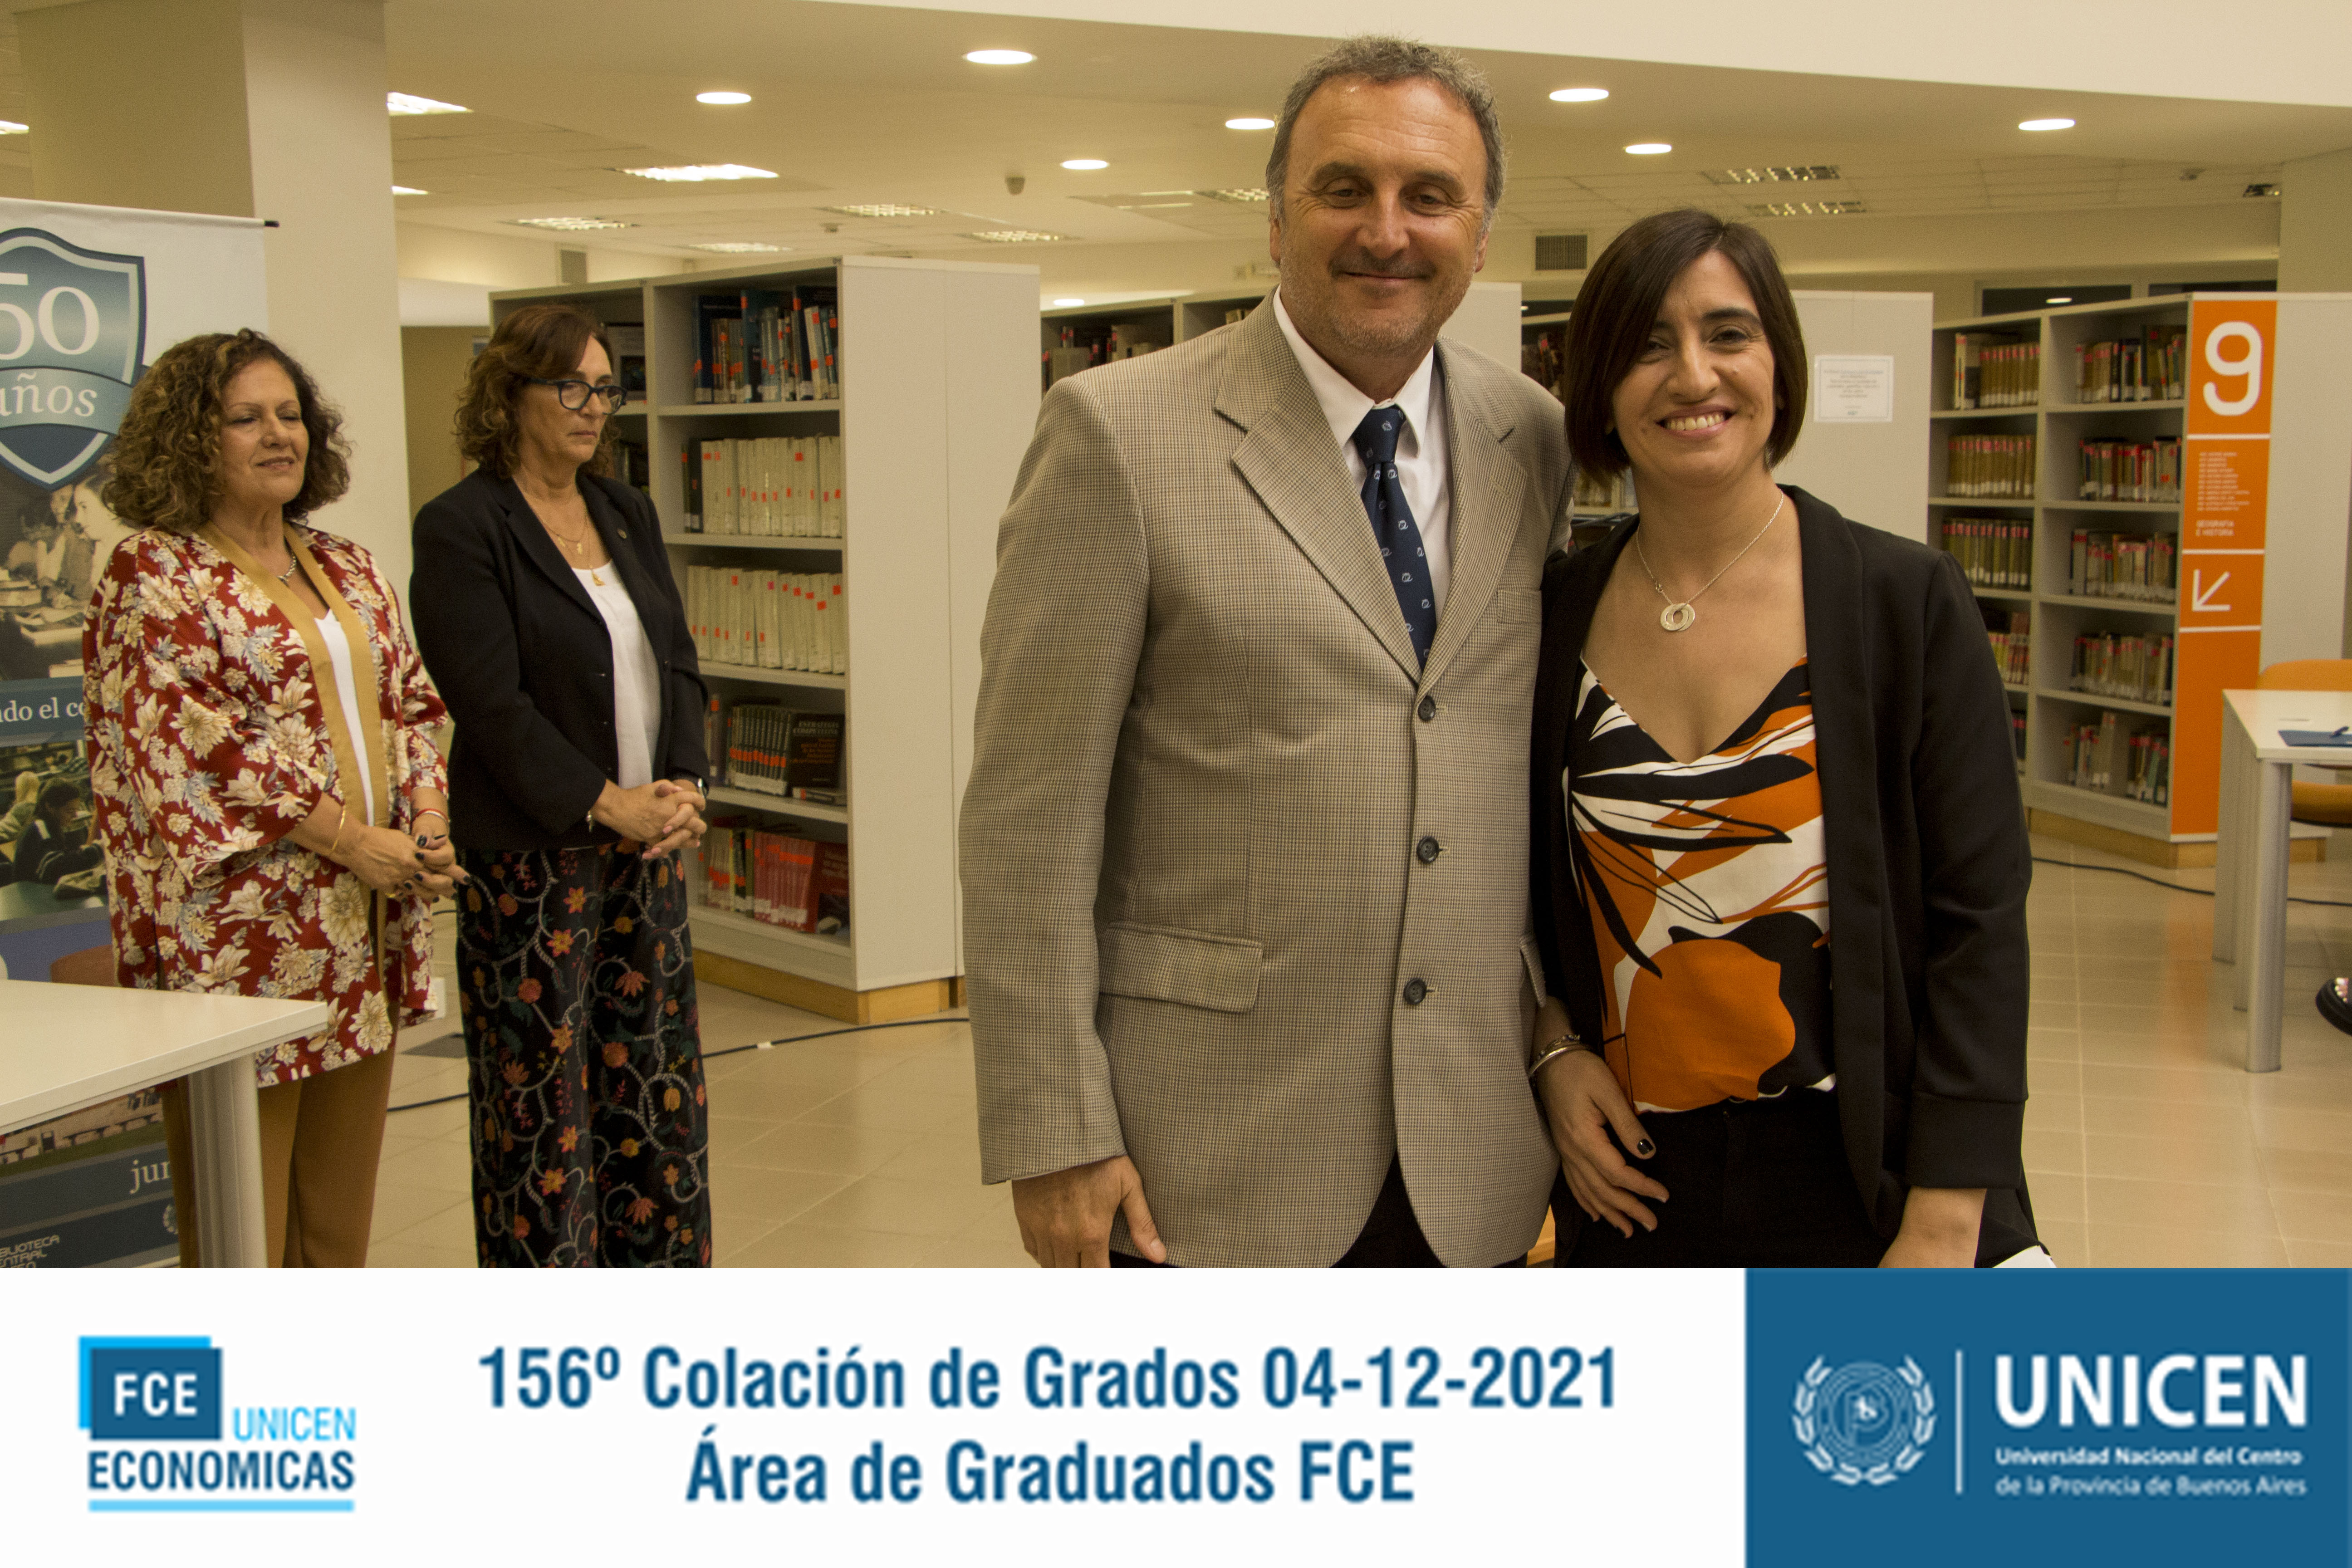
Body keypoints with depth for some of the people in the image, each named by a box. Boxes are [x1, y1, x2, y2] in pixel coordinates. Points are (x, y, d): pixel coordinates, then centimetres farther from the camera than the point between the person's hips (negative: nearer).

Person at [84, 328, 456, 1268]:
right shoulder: (153, 575, -8)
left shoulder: (345, 570, 14)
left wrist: (428, 820, -3)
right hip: (241, 941, -7)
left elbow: (408, 705, 16)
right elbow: (197, 750, -16)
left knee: (341, 1224, 15)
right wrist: (354, 843, -16)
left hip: (361, 935, 7)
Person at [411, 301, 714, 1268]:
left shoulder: (626, 512, 12)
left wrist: (684, 785, -5)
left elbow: (676, 660, 10)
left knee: (655, 1073, 11)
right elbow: (493, 703, -15)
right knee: (541, 1096, 2)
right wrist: (608, 804, -18)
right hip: (528, 857, -6)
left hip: (646, 842, 6)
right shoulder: (460, 528, -8)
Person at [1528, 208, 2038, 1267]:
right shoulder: (1559, 613, 1)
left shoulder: (1907, 603, -8)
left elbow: (1978, 921, -9)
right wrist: (1554, 1048, -3)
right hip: (1633, 1179, 3)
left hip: (1852, 1179, -2)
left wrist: (1943, 1230, -13)